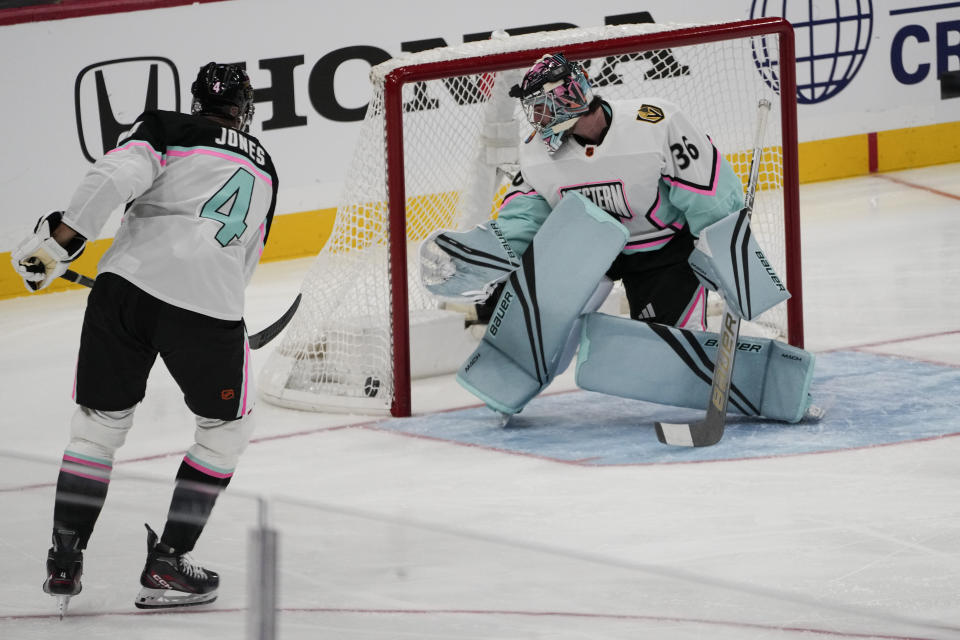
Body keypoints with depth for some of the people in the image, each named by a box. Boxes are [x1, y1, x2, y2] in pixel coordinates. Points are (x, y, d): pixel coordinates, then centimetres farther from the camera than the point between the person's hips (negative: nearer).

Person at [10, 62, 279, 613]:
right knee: (228, 426, 22)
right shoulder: (262, 168, 25)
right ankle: (167, 566, 15)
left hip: (129, 282, -1)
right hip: (209, 306, 1)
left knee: (100, 420, 18)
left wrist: (60, 238, -8)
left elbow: (119, 175, -9)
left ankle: (64, 562, 16)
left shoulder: (167, 129, 12)